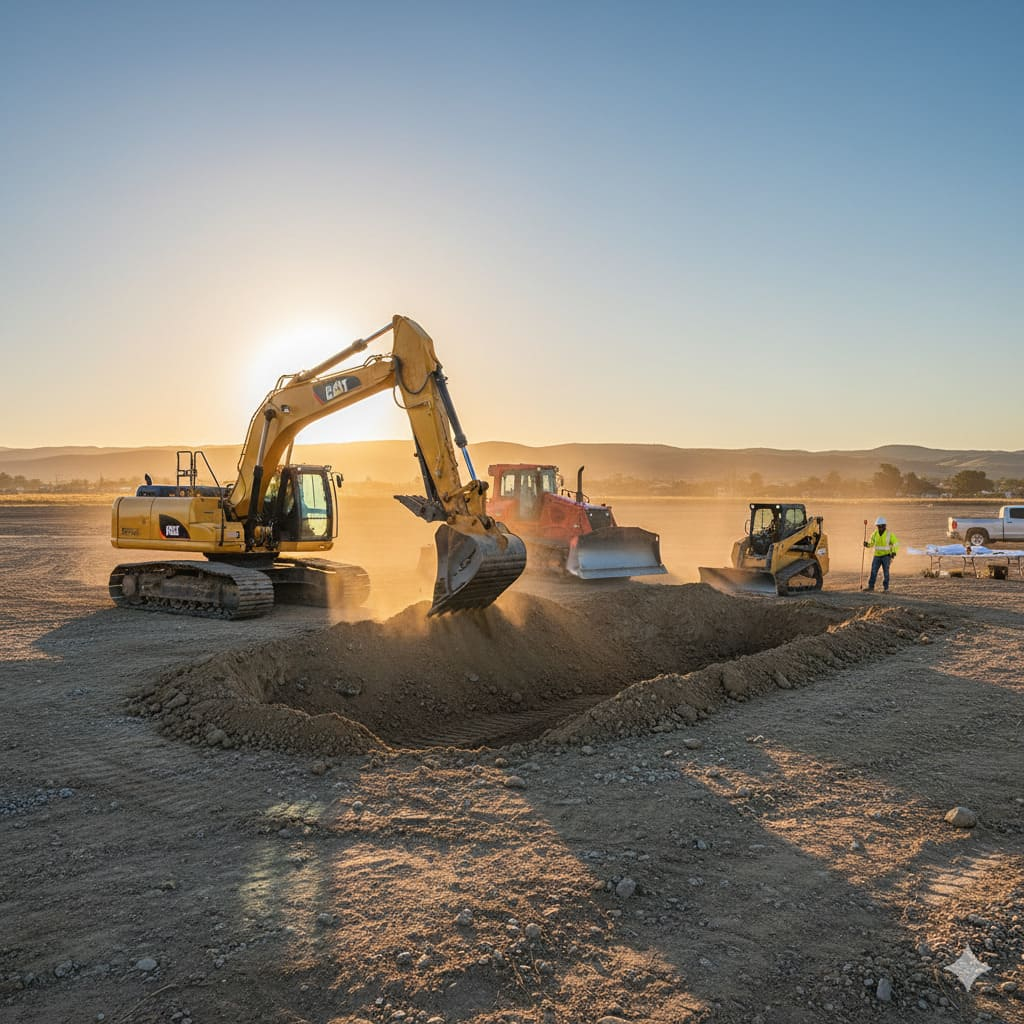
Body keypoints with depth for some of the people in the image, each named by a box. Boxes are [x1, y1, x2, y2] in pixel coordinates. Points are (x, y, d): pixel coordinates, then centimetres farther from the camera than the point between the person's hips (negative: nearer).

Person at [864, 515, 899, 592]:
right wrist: (866, 544, -13)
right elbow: (871, 543, 9)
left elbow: (895, 544, -6)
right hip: (877, 556, 3)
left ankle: (885, 588, 2)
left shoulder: (889, 534, -10)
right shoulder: (875, 533, 1)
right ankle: (871, 586, 0)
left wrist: (894, 553, -19)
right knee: (873, 571, -3)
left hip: (886, 556, -3)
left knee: (885, 572, -5)